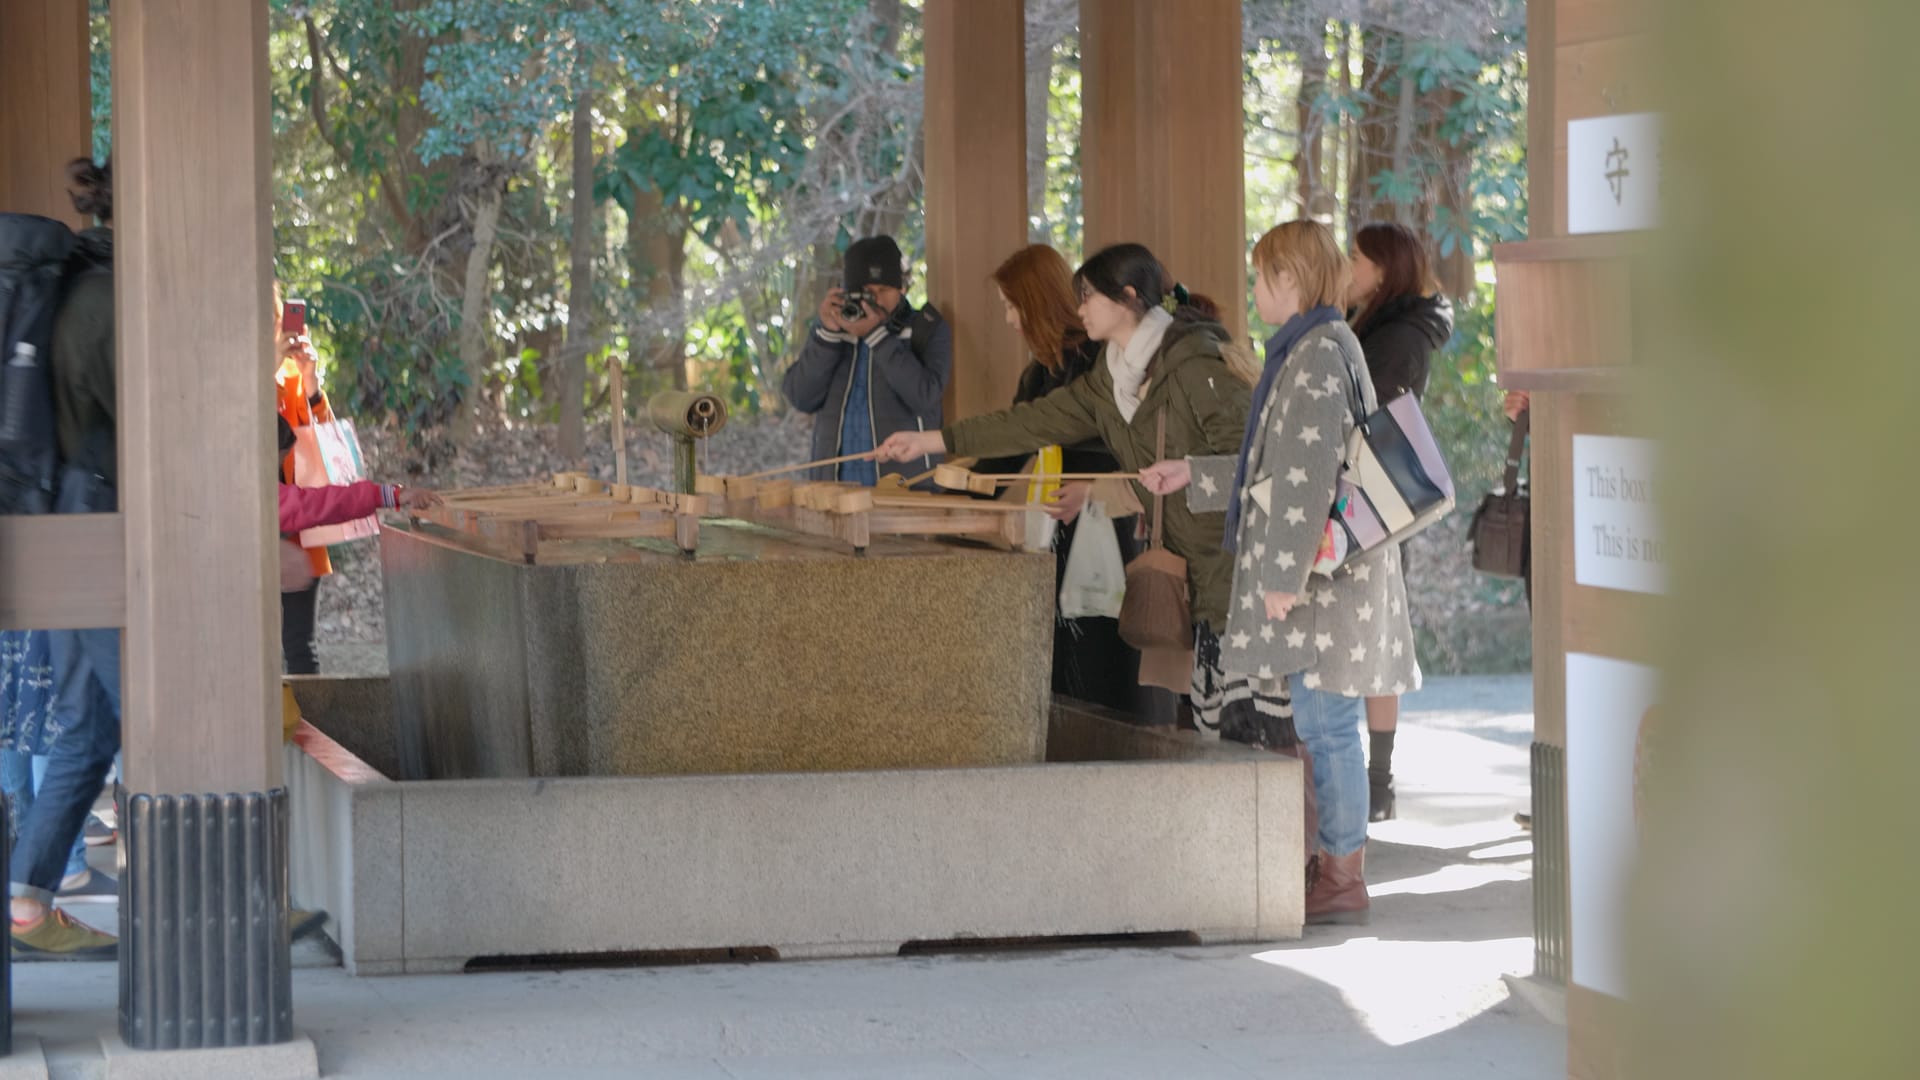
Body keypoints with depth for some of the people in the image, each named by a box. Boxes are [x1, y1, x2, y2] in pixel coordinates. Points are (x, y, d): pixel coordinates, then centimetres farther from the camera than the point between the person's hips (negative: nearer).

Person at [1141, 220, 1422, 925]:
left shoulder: (1318, 354, -15)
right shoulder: (1312, 349, 17)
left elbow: (1311, 474, -21)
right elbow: (1280, 466, 25)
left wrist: (1283, 575, -21)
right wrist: (1193, 474, 28)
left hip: (1324, 571, -10)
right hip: (1318, 571, 10)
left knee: (1326, 724, -6)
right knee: (1324, 724, 13)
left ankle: (1344, 881, -2)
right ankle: (1339, 869, 18)